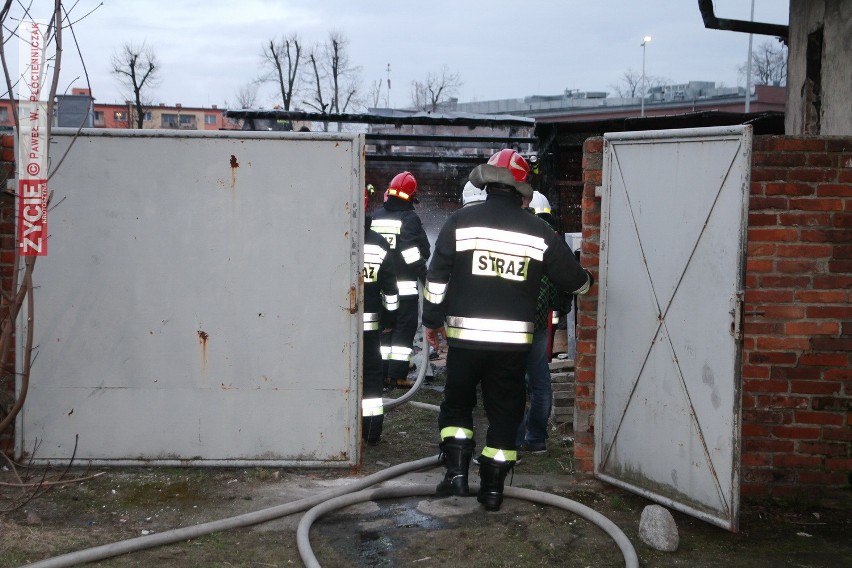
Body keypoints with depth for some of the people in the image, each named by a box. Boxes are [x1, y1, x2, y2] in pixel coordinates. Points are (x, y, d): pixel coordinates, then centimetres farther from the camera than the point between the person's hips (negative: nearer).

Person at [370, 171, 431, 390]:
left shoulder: (375, 217, 8)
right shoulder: (409, 218, -10)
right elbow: (418, 251, -15)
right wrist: (424, 275, -4)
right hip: (405, 287, -6)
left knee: (383, 330, 12)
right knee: (404, 329, 0)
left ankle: (382, 374, 12)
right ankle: (398, 375, -3)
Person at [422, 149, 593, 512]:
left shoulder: (461, 222, -3)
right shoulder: (538, 232, 1)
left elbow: (437, 277, -2)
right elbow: (573, 279, 9)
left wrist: (432, 320, 9)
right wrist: (586, 279, 32)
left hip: (465, 335, -1)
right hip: (514, 339, 1)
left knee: (456, 404, 16)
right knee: (504, 413, 11)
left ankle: (457, 471, 3)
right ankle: (492, 489, 13)